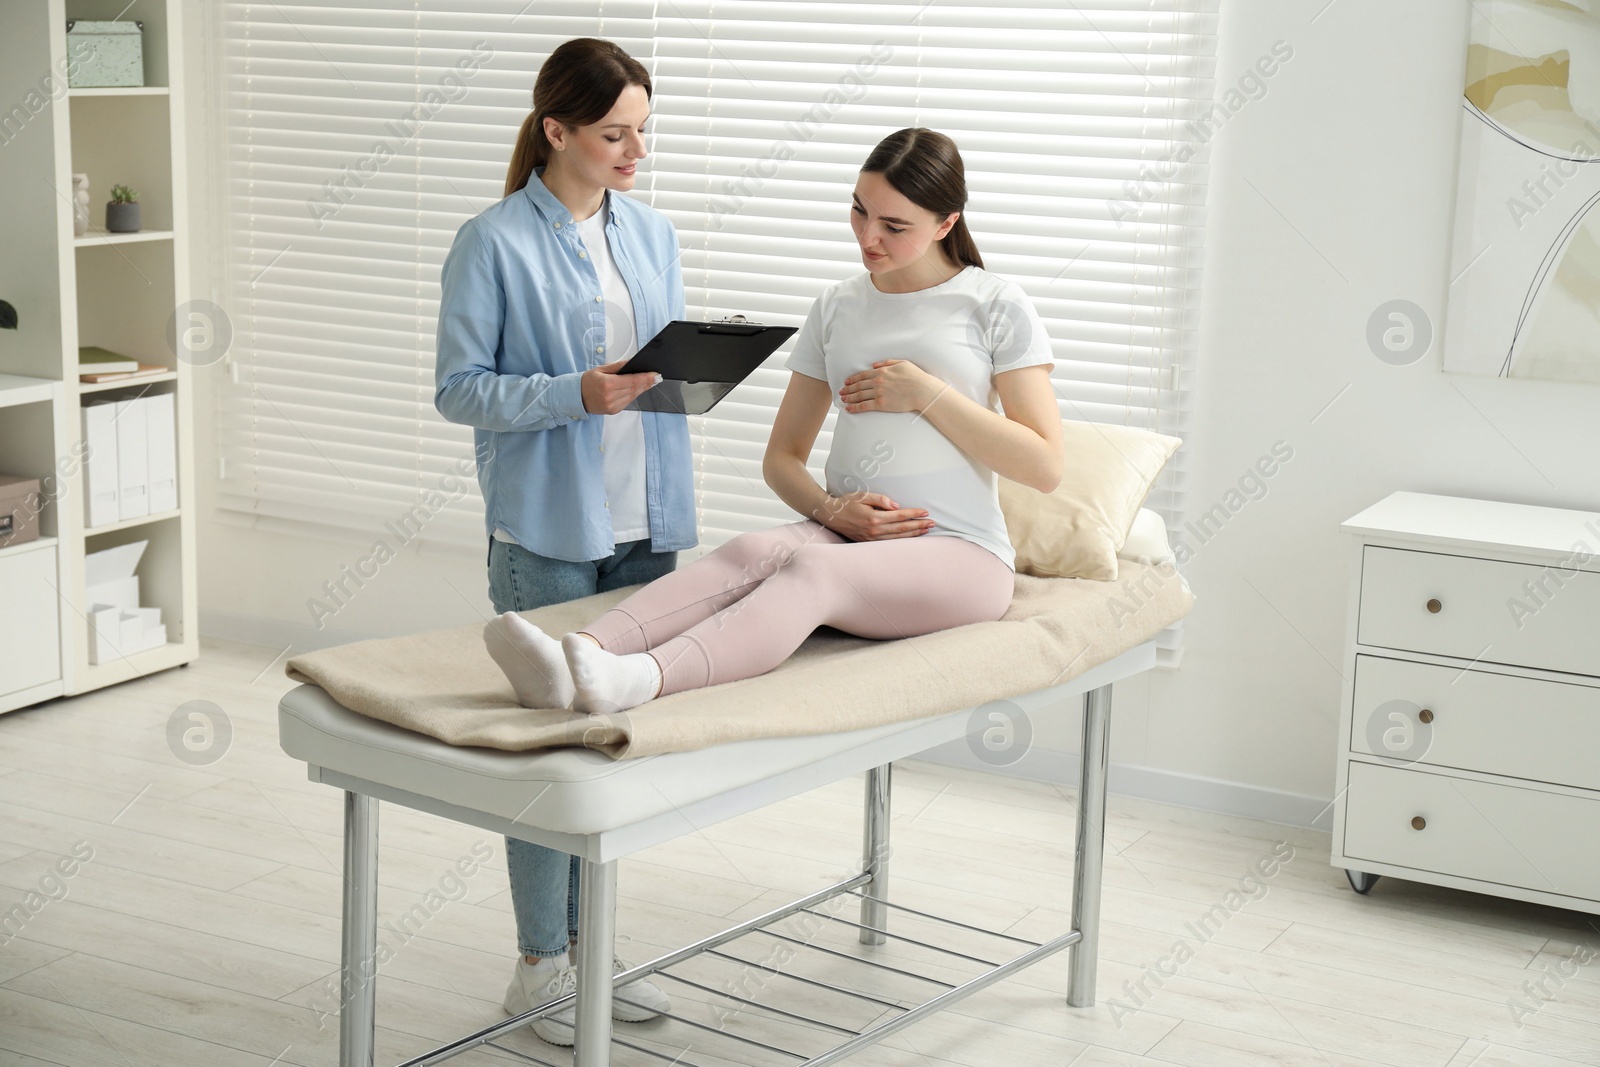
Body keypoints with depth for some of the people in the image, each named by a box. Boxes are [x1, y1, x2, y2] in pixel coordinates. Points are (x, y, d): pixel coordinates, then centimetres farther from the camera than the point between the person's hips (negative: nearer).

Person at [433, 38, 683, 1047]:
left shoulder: (654, 233, 10)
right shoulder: (495, 243, -9)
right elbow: (459, 388, -10)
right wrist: (575, 394, -23)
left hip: (645, 523, 6)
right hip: (548, 527, -6)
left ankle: (591, 937, 26)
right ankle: (541, 963, 14)